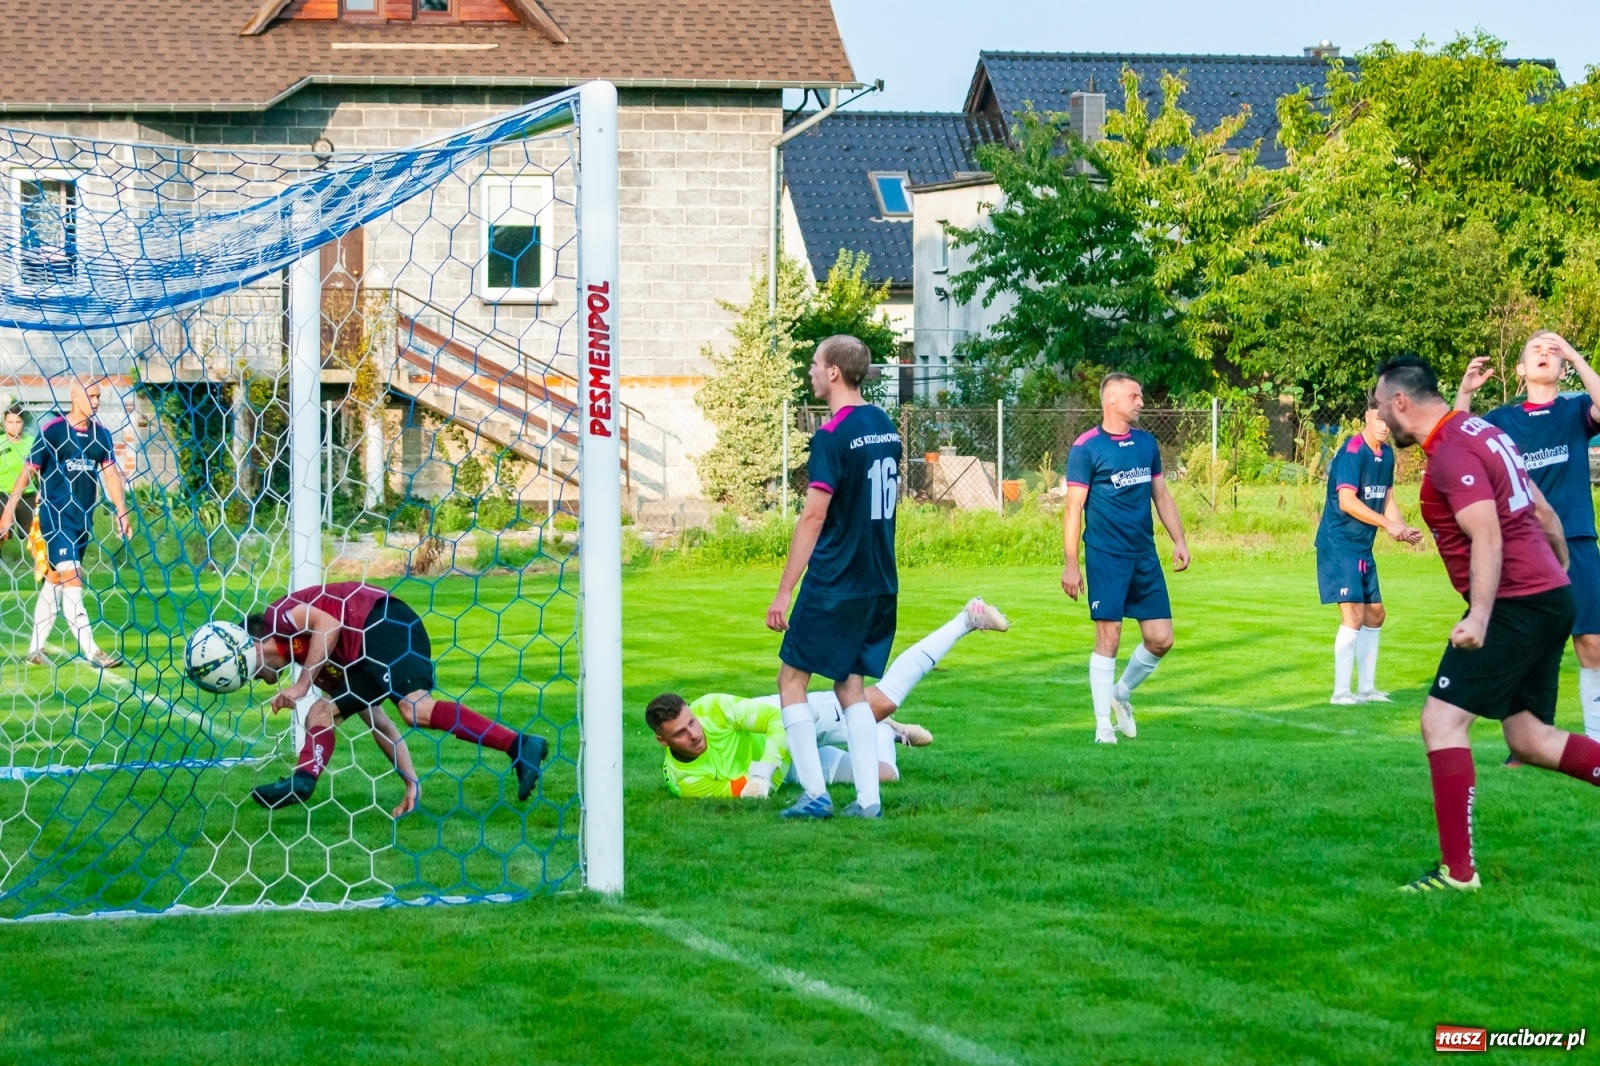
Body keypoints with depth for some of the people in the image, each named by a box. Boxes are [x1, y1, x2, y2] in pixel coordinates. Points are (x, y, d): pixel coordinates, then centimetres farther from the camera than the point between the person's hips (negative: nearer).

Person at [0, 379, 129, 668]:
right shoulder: (53, 430, -9)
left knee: (54, 581, 12)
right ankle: (91, 651, -18)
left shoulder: (101, 435, 6)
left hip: (84, 518, 6)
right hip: (56, 516, -6)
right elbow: (29, 470, -4)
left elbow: (111, 473, 8)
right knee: (71, 578, -14)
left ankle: (35, 649, 19)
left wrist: (121, 512, 0)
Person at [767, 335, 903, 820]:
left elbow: (814, 515, -18)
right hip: (880, 582, 8)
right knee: (850, 684, 13)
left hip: (833, 585, -8)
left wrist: (784, 591, -15)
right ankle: (868, 798, 6)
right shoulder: (885, 427, 9)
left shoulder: (833, 436, -16)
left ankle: (815, 794, -4)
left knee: (792, 679, 2)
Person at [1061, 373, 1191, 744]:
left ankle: (1122, 692, 27)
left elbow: (1161, 495, 19)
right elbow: (1073, 508, -8)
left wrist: (1179, 541, 9)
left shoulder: (1146, 443, 11)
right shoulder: (1086, 448, -7)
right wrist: (1071, 565, -12)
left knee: (1160, 638, 2)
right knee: (1108, 637, -6)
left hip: (1145, 557, 6)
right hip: (1106, 558, -6)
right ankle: (1104, 725, 2)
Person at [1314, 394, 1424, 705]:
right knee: (1353, 615, -14)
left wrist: (1403, 529, -1)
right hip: (1338, 546, -9)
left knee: (1375, 615, 13)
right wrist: (1388, 524, -25)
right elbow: (1347, 501, -25)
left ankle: (1366, 688, 22)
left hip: (1363, 548, 9)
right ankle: (1341, 692, -11)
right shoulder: (1352, 451, -17)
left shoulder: (1386, 454, 9)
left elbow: (1387, 500, 17)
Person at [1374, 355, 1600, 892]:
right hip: (1552, 597, 10)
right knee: (1527, 738, 13)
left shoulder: (1450, 454, -16)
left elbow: (1487, 539, -26)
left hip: (1516, 602, -10)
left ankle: (1457, 870, -12)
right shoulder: (1481, 431, 14)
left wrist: (1480, 616, -34)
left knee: (1442, 721, -10)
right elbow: (1544, 513, 21)